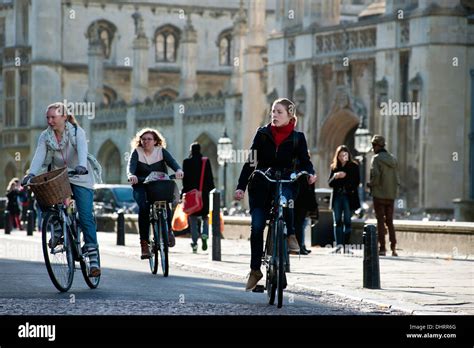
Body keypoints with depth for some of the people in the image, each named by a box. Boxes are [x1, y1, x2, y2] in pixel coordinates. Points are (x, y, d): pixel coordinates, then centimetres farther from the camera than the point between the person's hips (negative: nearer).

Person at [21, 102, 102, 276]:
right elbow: (39, 156, -16)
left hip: (80, 178, -4)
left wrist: (82, 166, -52)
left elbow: (82, 149, -32)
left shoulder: (77, 132, -13)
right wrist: (31, 174, -34)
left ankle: (94, 259, -12)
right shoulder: (45, 136, -3)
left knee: (86, 216, -12)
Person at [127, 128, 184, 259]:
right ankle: (144, 242, -22)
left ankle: (168, 230, -4)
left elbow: (171, 161, -16)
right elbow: (131, 165, -19)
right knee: (144, 207, -27)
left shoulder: (161, 151, 1)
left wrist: (178, 170, -39)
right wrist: (131, 175, -43)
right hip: (141, 186, 0)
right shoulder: (136, 152, -1)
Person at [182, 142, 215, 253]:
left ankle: (195, 243, 2)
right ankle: (205, 235, -13)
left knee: (193, 218, 6)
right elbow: (210, 178, 2)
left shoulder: (187, 162, -2)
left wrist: (185, 191, 2)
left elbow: (185, 178, -3)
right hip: (204, 193, 1)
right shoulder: (206, 161, 0)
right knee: (205, 216, 14)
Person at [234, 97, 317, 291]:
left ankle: (291, 235, -17)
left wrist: (310, 173, -23)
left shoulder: (297, 138, 2)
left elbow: (304, 161, 0)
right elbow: (250, 162, 2)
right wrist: (241, 187, -6)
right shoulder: (262, 134, 3)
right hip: (261, 185, 1)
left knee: (284, 199, -37)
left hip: (285, 182, -1)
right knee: (257, 226, -6)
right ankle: (255, 270, 4)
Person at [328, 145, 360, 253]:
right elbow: (330, 183, 7)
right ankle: (339, 244, -8)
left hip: (349, 197, -3)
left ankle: (346, 245, -3)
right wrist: (335, 176, -13)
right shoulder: (334, 167, 11)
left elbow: (357, 182, -1)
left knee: (347, 221, -5)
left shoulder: (354, 166, 4)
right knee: (337, 221, -4)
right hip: (337, 197, 3)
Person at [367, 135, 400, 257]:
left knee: (380, 221, -1)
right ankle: (393, 247, 3)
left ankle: (382, 248, -2)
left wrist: (370, 184, -5)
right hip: (391, 195, 6)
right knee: (390, 221, 11)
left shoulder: (377, 158, -10)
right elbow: (397, 178, 9)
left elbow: (375, 175, -22)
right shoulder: (393, 159, 11)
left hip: (379, 195, -6)